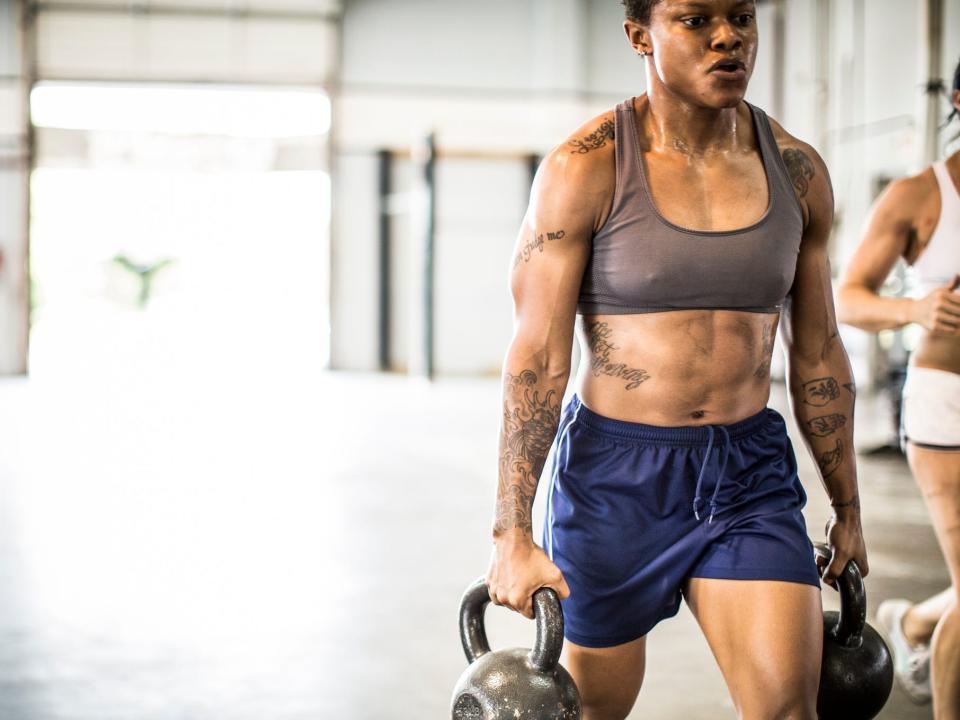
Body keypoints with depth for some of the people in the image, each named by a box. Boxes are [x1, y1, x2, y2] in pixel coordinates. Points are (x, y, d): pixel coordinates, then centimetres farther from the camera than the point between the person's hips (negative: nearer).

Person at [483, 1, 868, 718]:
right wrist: (512, 534, -16)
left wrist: (847, 508, 15)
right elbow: (537, 360, -11)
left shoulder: (798, 172, 3)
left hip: (751, 476, 3)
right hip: (614, 476, -3)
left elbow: (818, 355, 11)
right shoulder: (584, 169, -9)